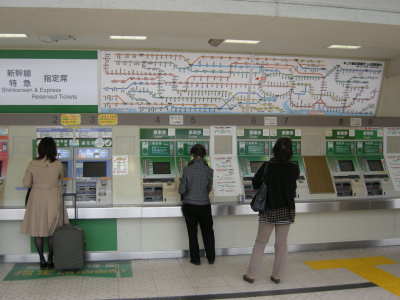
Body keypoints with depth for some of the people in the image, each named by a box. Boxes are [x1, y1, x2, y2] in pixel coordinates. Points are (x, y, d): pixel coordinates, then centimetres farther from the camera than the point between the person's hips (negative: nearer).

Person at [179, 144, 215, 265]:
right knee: (208, 231, 17)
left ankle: (195, 259, 17)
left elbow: (182, 190, -10)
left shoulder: (187, 169, -13)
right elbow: (209, 188, 5)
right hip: (204, 205, 2)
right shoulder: (209, 170, -6)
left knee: (192, 232, 10)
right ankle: (211, 258, 23)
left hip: (190, 205, -2)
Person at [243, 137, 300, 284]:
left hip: (268, 211, -1)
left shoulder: (267, 166, -12)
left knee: (260, 242, 10)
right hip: (286, 211, 1)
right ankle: (277, 275, 20)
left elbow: (255, 184, -3)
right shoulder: (294, 168, -8)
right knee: (281, 243, 13)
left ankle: (251, 275, 13)